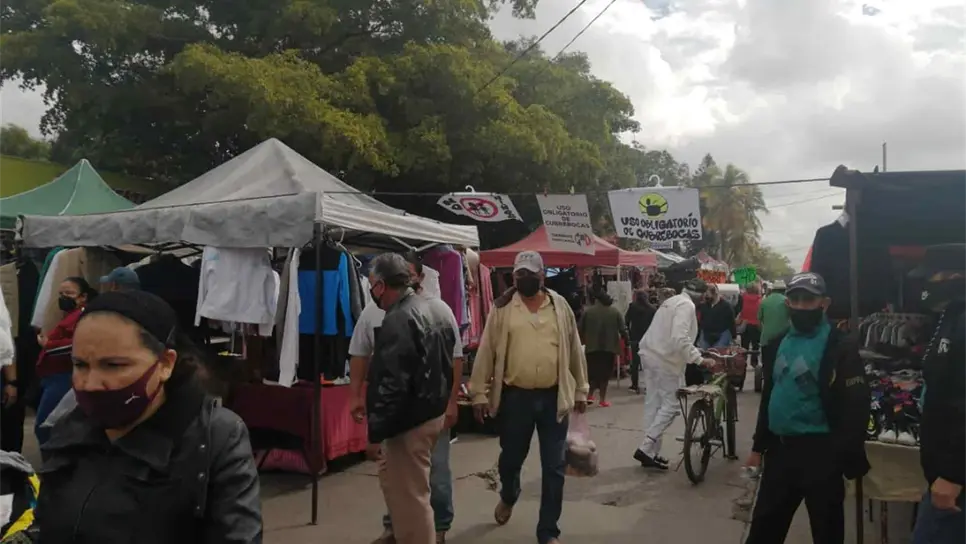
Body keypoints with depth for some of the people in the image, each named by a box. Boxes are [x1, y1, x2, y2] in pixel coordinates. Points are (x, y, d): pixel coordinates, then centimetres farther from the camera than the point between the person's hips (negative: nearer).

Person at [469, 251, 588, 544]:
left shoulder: (560, 306, 3)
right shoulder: (502, 308, -1)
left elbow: (574, 350, 8)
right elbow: (486, 351, -1)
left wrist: (580, 390, 10)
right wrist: (479, 392, -4)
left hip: (554, 397, 1)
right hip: (515, 397, 0)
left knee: (554, 467, 6)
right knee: (511, 458, 16)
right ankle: (508, 497, 49)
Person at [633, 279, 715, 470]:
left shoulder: (672, 301, 18)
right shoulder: (686, 305, -12)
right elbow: (680, 338, -25)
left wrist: (695, 352, 25)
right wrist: (699, 359, -24)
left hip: (651, 355, 10)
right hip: (666, 359, -10)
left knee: (653, 403, 12)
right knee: (671, 405, -2)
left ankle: (651, 452, 17)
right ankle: (646, 449, -6)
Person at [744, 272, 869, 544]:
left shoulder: (841, 347, -10)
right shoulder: (778, 344, 10)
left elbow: (856, 407, -15)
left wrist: (846, 459, -18)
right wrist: (758, 446, 16)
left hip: (819, 453, -6)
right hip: (779, 448, 6)